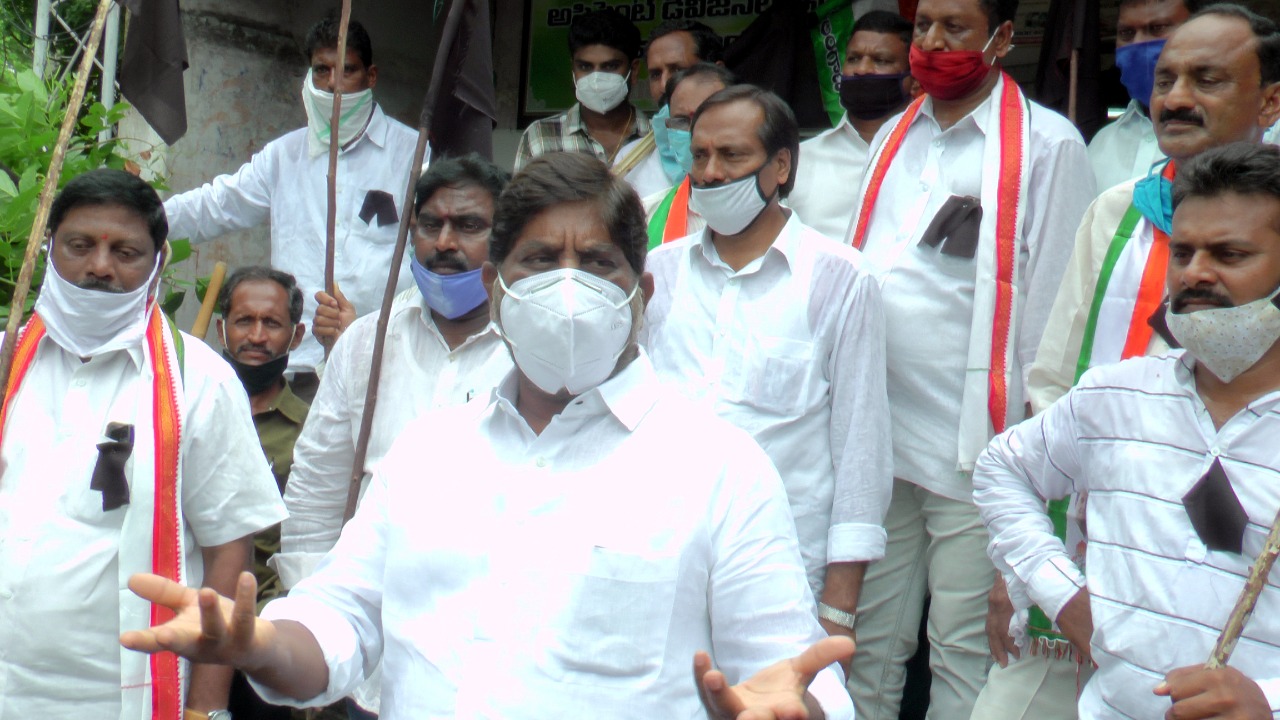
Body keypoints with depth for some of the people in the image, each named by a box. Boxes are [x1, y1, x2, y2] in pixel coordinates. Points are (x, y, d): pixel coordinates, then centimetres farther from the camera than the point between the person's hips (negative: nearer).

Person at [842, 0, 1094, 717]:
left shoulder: (1047, 145, -4)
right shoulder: (894, 137, 15)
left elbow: (1051, 299, -6)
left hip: (974, 446, -5)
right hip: (876, 437, 5)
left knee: (965, 655, 7)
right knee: (870, 642, 14)